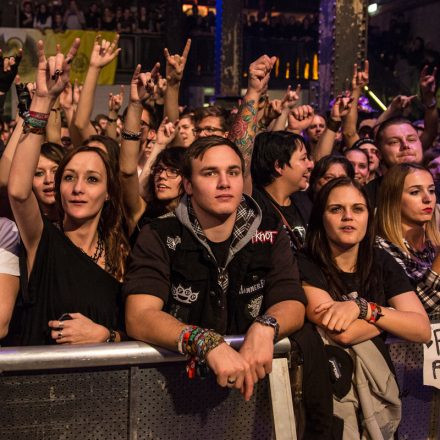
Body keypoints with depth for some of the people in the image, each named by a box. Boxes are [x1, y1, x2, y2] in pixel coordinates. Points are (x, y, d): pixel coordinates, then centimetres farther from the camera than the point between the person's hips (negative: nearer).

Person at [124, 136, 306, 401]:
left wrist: (265, 328, -28)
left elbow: (293, 306, -3)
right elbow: (139, 318, -16)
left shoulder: (271, 239, 6)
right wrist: (209, 343, -33)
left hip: (252, 377, 3)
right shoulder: (158, 238, -4)